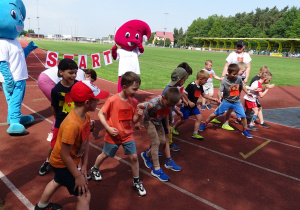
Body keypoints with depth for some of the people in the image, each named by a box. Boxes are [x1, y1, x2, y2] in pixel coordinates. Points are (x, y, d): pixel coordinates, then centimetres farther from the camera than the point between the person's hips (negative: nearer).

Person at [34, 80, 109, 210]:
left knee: (58, 182, 34)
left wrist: (84, 166, -2)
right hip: (62, 164, -10)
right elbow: (64, 155, -30)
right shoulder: (72, 125, -37)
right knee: (84, 196, -2)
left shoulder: (86, 116, -11)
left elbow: (86, 141, -3)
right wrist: (78, 176, -20)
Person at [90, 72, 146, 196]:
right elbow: (101, 114, -13)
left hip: (128, 135, 3)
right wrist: (108, 128, -21)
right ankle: (95, 169, 49)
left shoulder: (133, 102, -7)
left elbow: (133, 120, -1)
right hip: (113, 136, -3)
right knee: (105, 155, 18)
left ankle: (136, 182, 21)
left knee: (134, 157, 1)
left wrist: (138, 115, -22)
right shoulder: (112, 100, -21)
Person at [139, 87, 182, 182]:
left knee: (163, 141, 5)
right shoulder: (154, 103, -40)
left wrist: (167, 125, 5)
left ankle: (147, 155, 29)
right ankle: (156, 169, -4)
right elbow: (138, 106, -33)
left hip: (158, 122, 7)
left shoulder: (169, 103, -19)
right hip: (149, 121, -7)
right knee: (156, 143, -13)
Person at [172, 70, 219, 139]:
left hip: (194, 106, 8)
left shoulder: (200, 87, 3)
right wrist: (189, 102, -21)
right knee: (183, 120, 5)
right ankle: (174, 128, 32)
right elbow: (183, 93, -24)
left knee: (199, 118, -1)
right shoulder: (191, 85, -24)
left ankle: (195, 134, 6)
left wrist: (213, 99, 12)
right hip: (186, 106, -8)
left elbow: (204, 95, 16)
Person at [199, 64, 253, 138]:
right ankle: (204, 124, 21)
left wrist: (247, 93, 15)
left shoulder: (239, 79, -10)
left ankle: (245, 131, 22)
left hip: (237, 102, 2)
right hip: (226, 101, -2)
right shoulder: (224, 81, -19)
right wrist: (219, 97, -43)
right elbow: (220, 91, -24)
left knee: (243, 116, -2)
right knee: (215, 114, 2)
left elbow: (242, 86, 10)